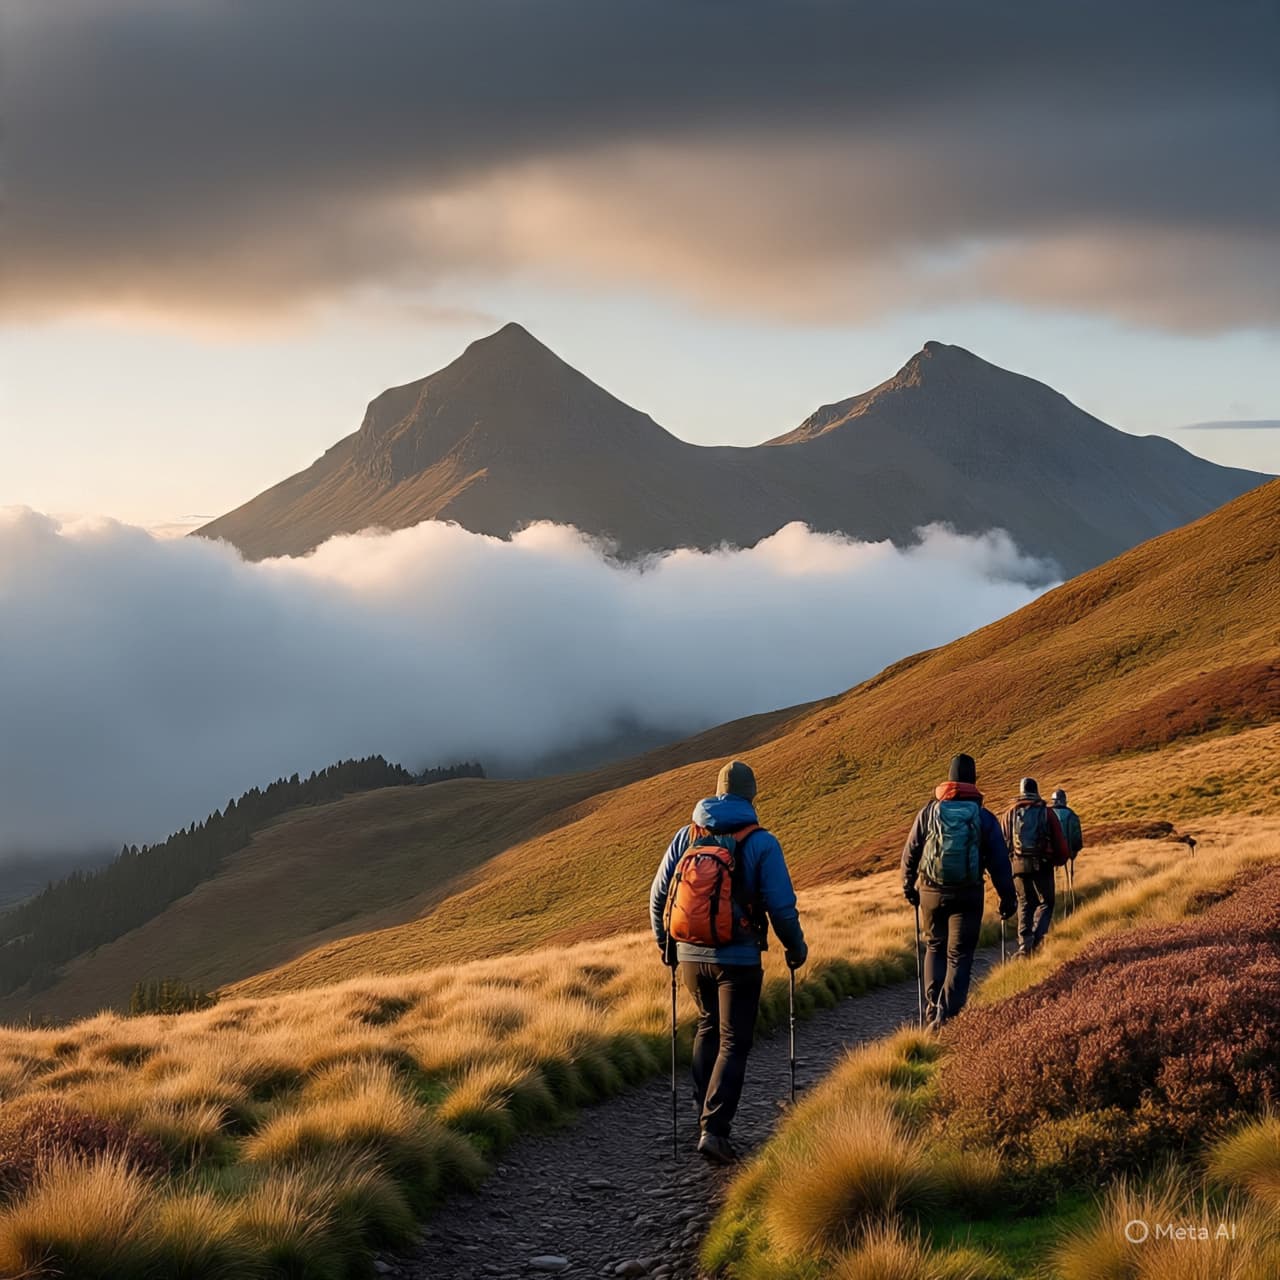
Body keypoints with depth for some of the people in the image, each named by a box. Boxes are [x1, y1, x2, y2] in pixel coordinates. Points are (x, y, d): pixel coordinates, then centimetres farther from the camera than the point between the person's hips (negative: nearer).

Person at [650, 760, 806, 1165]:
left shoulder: (687, 835, 3)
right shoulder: (761, 843, -9)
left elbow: (658, 895, 8)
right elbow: (781, 905, -11)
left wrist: (665, 943, 22)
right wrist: (796, 948, 6)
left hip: (690, 954, 4)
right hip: (738, 959, -4)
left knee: (708, 1027, 26)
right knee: (733, 1043, 1)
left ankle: (703, 1112, 27)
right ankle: (713, 1129, -11)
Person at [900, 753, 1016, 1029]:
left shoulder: (929, 812, 1)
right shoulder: (984, 817, -2)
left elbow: (910, 853, 6)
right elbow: (999, 861, 0)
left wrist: (908, 886, 21)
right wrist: (1007, 898, 8)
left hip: (931, 892, 1)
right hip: (968, 895, -1)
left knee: (935, 947, 19)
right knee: (959, 955, 5)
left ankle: (933, 1010, 12)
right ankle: (947, 1014, -5)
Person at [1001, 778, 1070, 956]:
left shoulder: (1011, 813, 7)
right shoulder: (1046, 812, 1)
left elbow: (1003, 841, 6)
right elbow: (1059, 840, 2)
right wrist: (1061, 859, 18)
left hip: (1018, 865, 2)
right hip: (1042, 864, -2)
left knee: (1025, 903, 13)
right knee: (1045, 902, 10)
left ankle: (1024, 944, 4)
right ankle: (1037, 938, -11)